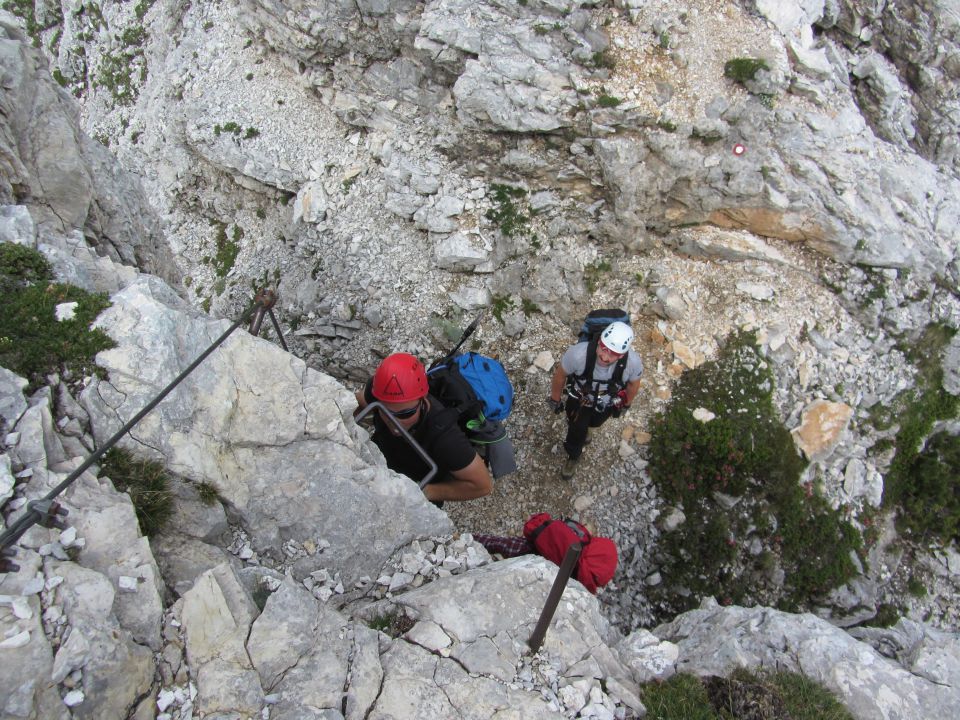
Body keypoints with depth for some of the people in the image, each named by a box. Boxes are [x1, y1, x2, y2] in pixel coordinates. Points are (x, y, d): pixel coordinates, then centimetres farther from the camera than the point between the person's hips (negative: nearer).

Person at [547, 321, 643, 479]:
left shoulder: (633, 362, -39)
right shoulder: (578, 353, -44)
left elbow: (633, 384, -12)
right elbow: (560, 375, -21)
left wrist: (627, 404, 7)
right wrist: (555, 400, -4)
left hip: (607, 403, 2)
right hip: (580, 398, -2)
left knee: (594, 422, 30)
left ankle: (583, 426, 67)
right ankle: (573, 456, 48)